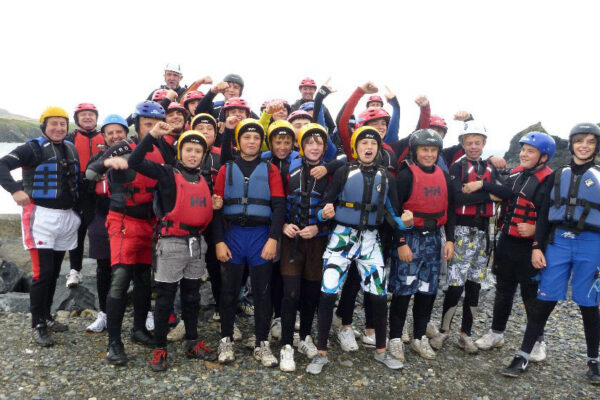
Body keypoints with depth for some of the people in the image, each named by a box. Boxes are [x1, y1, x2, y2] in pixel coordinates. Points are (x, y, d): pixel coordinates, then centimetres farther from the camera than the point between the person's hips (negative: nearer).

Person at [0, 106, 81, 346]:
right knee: (43, 272, -7)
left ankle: (46, 316, 26)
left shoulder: (71, 148, 13)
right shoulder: (33, 148, -5)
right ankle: (38, 325, 5)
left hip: (67, 217, 6)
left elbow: (77, 178, 23)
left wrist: (78, 206, 11)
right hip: (41, 216, -6)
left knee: (55, 272, 13)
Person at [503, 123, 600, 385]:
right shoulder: (558, 175, 10)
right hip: (558, 242, 1)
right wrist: (537, 247, 1)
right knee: (544, 301, 0)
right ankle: (523, 356, 7)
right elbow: (544, 213, 8)